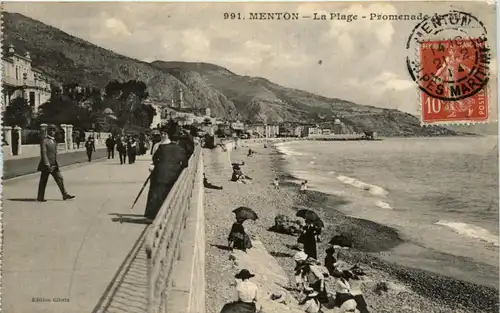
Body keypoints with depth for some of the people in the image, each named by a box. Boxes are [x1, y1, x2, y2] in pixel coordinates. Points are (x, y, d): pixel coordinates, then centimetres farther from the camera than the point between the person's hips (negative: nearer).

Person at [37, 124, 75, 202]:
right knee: (43, 181, 2)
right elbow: (43, 153, -18)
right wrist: (47, 164, -23)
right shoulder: (44, 141, -12)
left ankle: (65, 195, 5)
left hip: (54, 165, 8)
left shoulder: (54, 141, 14)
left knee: (60, 178, 3)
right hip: (46, 165, -8)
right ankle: (40, 197, 12)